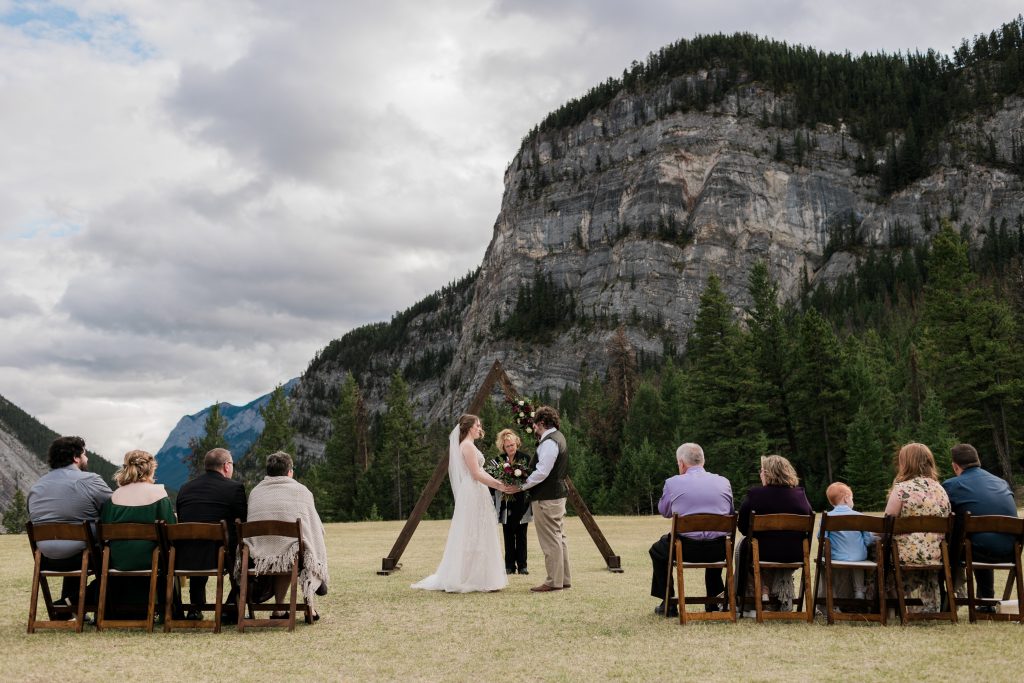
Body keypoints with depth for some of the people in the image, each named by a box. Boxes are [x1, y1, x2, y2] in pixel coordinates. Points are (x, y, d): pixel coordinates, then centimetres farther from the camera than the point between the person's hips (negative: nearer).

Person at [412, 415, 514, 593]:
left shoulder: (469, 445, 19)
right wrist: (499, 486, -14)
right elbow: (476, 474, -18)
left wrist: (500, 484, 12)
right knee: (474, 537, -7)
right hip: (473, 495, -10)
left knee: (473, 537, 11)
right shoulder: (467, 445, -12)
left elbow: (479, 472, 18)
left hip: (475, 495, 10)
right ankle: (473, 579, -3)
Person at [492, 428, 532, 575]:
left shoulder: (525, 458, -1)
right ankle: (510, 566, 11)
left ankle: (522, 565, 11)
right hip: (506, 504, 2)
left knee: (521, 535, 5)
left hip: (521, 504, -1)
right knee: (508, 536, 6)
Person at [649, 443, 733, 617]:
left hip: (685, 549, -3)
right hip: (718, 550, 3)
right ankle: (713, 603, 37)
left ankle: (668, 604, 26)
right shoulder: (724, 482, 4)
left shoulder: (673, 483, -3)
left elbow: (663, 511, 13)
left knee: (657, 550, 29)